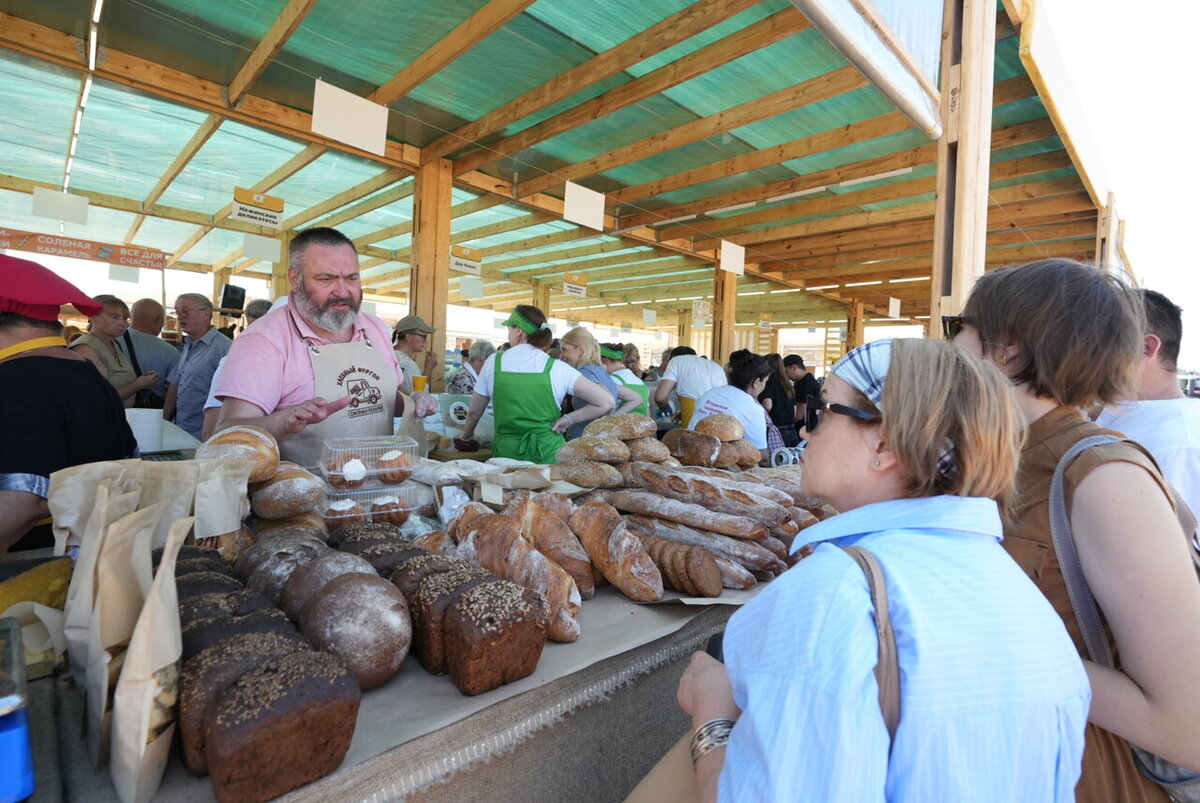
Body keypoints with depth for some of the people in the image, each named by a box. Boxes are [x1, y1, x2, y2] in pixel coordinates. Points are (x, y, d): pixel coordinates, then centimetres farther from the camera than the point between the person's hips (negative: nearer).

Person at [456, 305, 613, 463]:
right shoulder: (556, 368, -6)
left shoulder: (494, 362, -1)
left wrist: (466, 437, 30)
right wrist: (568, 419, -1)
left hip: (507, 452, 1)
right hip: (548, 454, -1)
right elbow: (607, 402, -9)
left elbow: (474, 413, 10)